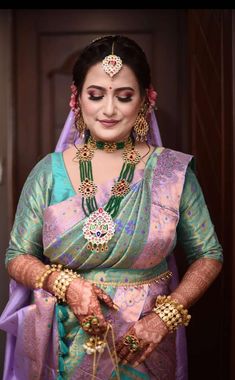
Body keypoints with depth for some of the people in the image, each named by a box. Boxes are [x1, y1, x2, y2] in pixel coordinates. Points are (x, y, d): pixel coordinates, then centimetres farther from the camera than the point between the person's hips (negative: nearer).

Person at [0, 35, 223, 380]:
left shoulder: (173, 172, -8)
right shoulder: (48, 172, -6)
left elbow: (209, 256, -1)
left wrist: (165, 316, -14)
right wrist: (65, 284, -18)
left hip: (142, 347, 0)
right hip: (63, 348, 1)